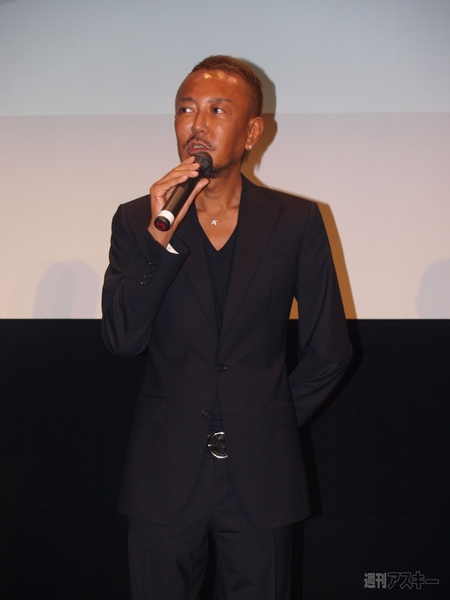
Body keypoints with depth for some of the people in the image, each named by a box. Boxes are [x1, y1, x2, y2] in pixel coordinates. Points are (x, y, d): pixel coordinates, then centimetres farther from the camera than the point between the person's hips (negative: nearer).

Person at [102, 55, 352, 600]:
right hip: (164, 476, 1)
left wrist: (272, 423, 4)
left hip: (261, 478, 0)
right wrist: (160, 237, -18)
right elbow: (121, 340, -9)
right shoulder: (137, 220, 2)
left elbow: (329, 350, 5)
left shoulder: (296, 222, 1)